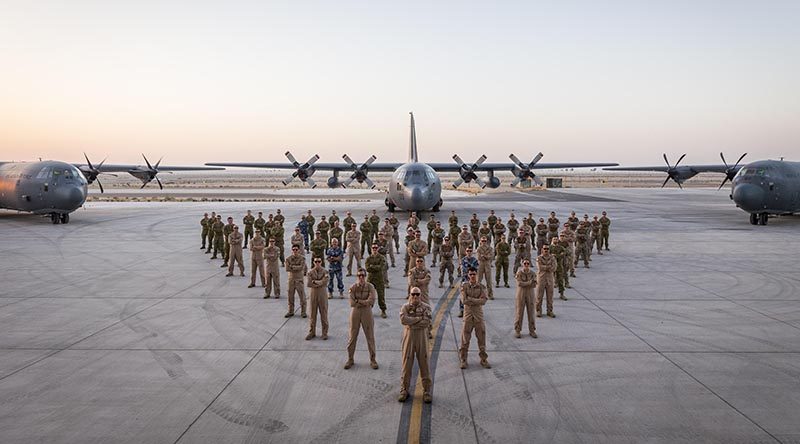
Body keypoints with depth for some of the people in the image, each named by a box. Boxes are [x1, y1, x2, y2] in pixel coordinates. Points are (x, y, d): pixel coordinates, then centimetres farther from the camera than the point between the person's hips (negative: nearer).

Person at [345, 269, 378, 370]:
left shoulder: (370, 287, -4)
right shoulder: (352, 287, -2)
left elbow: (371, 301, -16)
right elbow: (352, 303, -12)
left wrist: (358, 301, -13)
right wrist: (365, 303, -12)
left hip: (367, 313, 0)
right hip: (355, 313, 1)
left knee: (370, 337, 4)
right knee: (352, 336, 6)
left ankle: (372, 360, 16)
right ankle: (350, 359, 19)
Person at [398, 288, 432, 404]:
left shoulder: (426, 307, 1)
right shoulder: (405, 307, 2)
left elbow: (427, 322, -13)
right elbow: (403, 319, -17)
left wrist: (411, 323, -13)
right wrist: (419, 318, -15)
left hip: (422, 337, 0)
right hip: (408, 337, 0)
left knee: (424, 364, 2)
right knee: (406, 364, 4)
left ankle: (427, 391, 11)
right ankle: (404, 390, 14)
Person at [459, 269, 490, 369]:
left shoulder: (481, 287, 1)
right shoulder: (464, 286, -1)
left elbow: (483, 301, -13)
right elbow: (464, 300, -14)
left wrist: (470, 299, -16)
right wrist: (477, 301, -13)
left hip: (479, 315, 1)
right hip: (468, 315, -1)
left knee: (481, 338, 5)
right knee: (465, 338, 1)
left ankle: (483, 360, 16)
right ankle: (463, 360, 11)